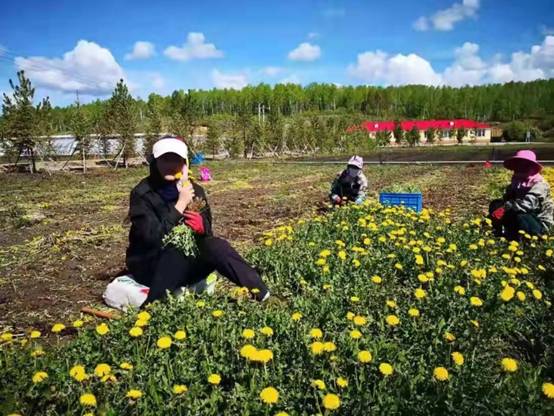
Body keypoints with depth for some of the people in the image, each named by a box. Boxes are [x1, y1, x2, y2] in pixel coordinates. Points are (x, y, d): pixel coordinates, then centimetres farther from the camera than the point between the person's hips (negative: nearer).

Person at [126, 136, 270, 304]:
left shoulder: (195, 190, -2)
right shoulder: (142, 194, -14)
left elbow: (207, 231, 3)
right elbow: (152, 237, -25)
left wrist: (202, 226, -21)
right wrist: (181, 204, -25)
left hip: (186, 263, 4)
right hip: (150, 266, -3)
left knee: (216, 246, -24)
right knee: (178, 251, -34)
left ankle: (261, 293, -23)